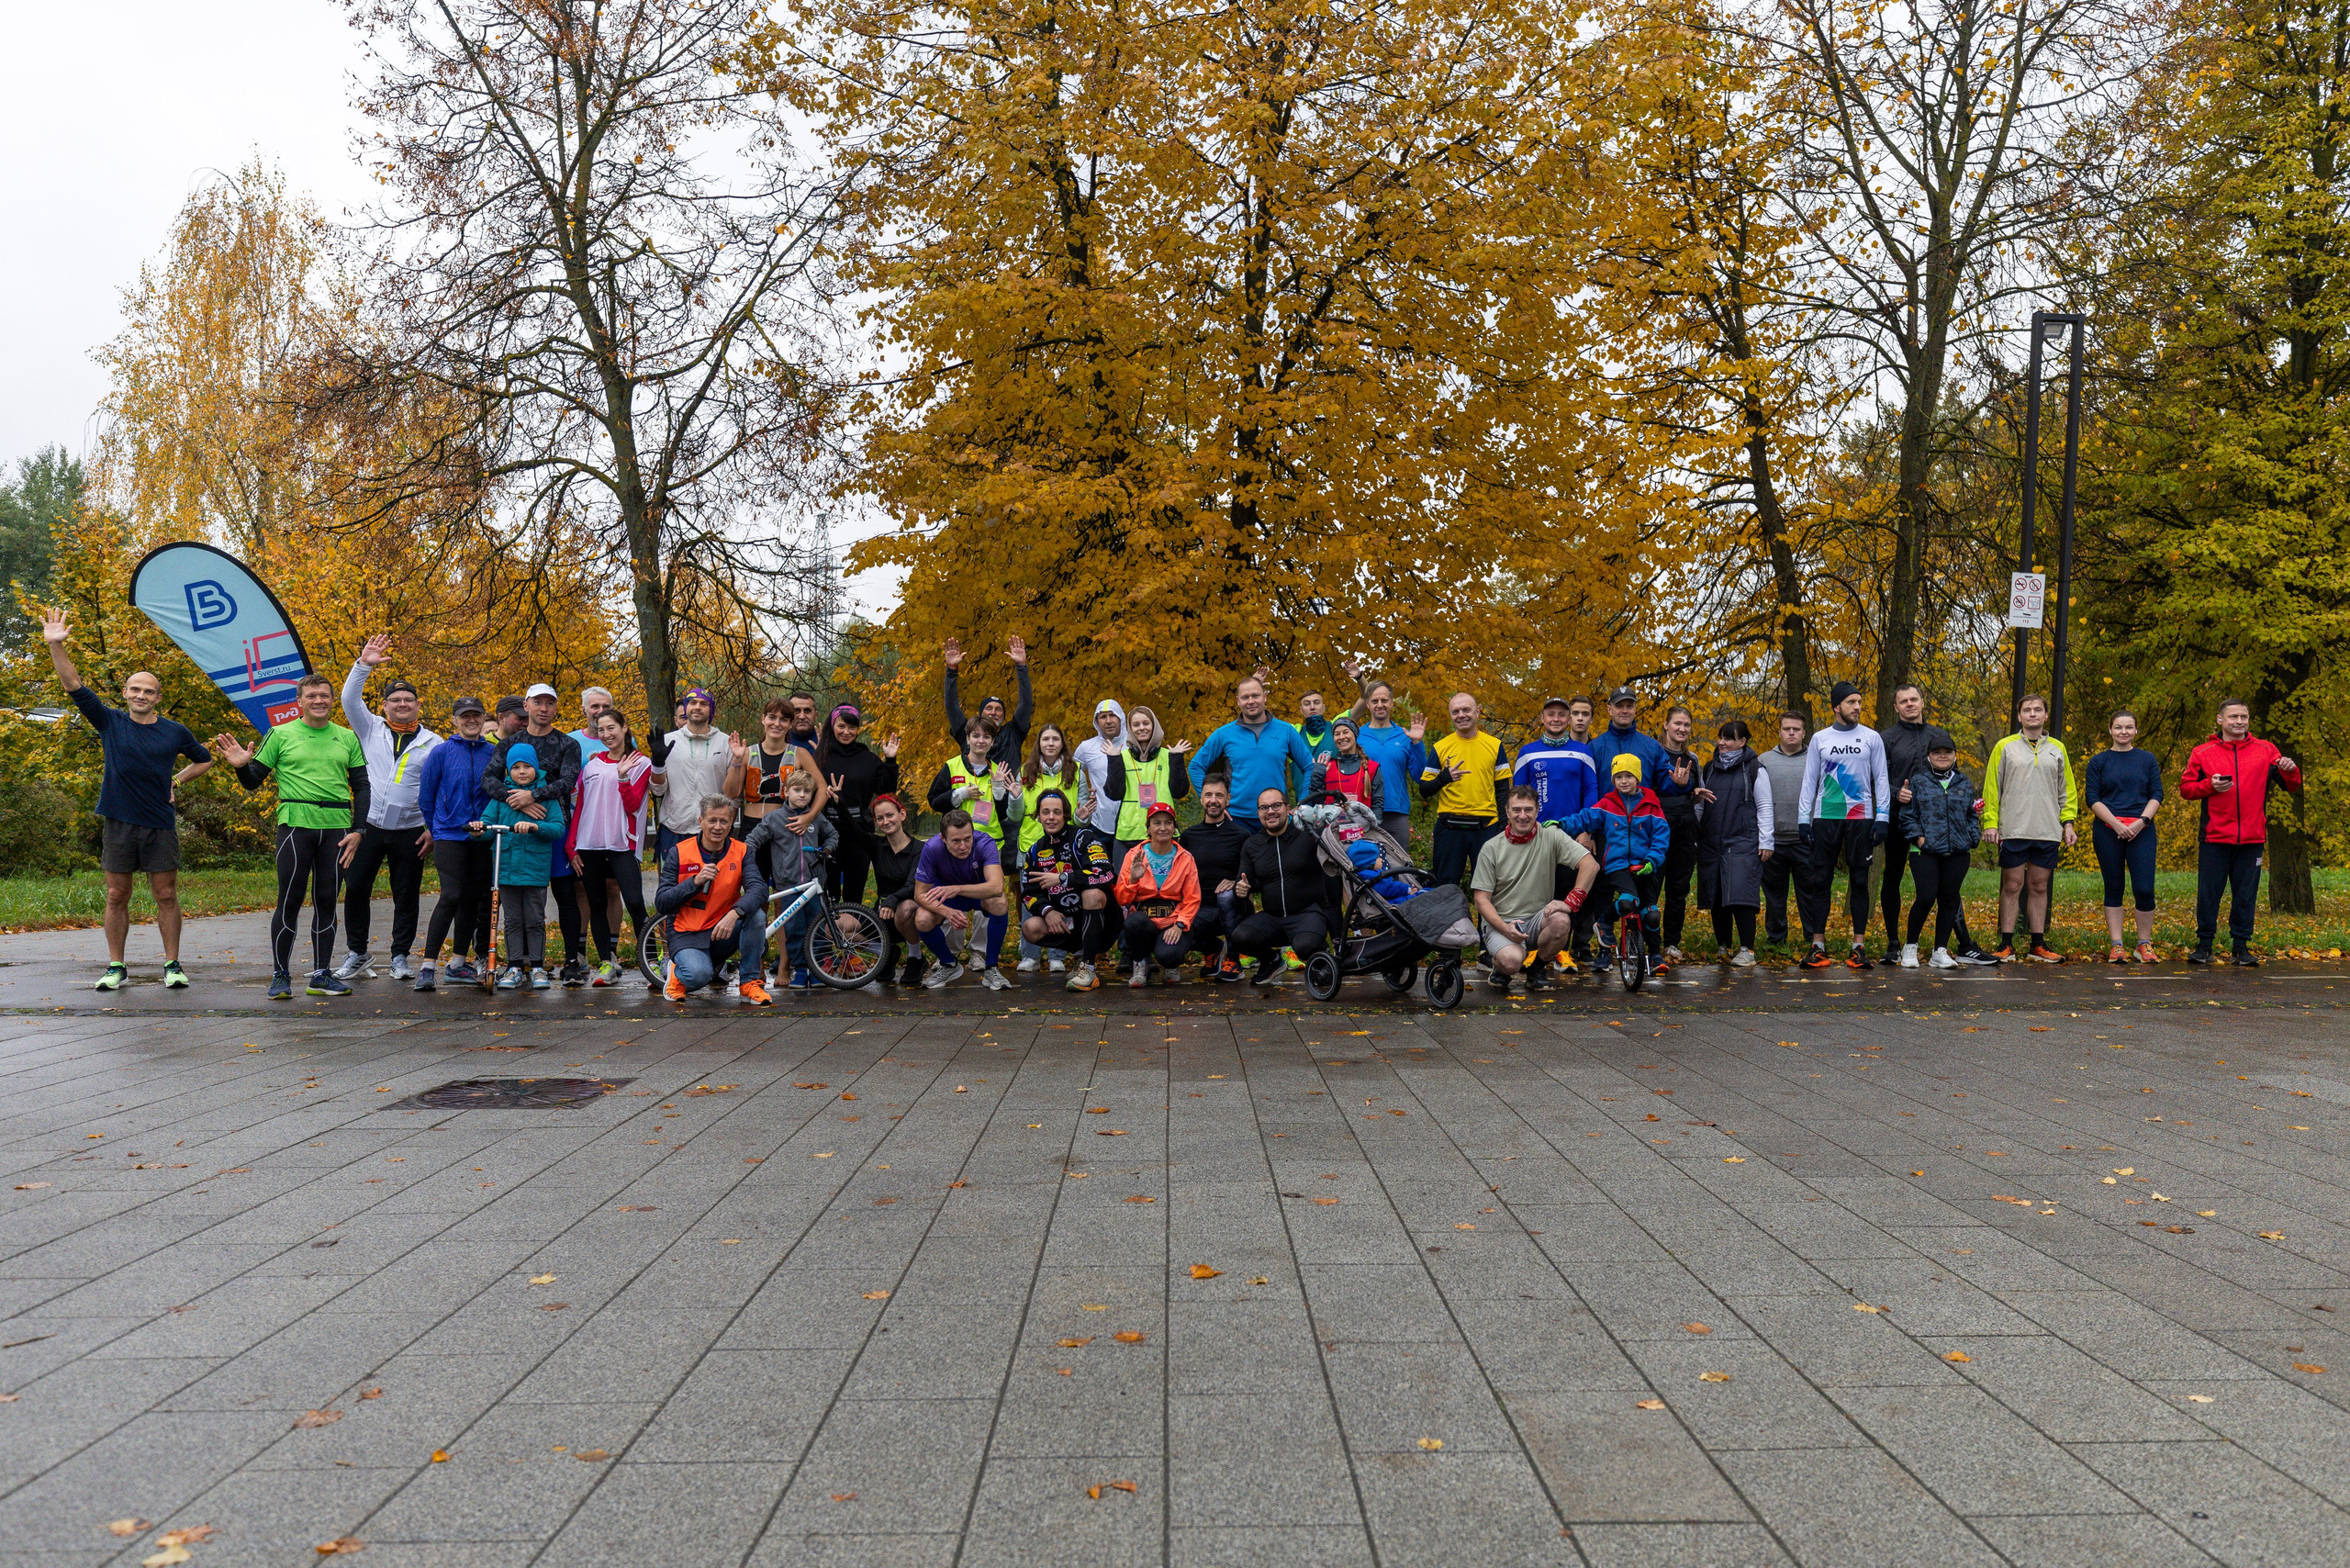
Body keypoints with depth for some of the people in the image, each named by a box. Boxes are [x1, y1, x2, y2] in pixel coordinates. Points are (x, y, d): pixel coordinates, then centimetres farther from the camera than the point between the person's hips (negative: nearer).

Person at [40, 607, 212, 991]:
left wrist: (175, 781, 8)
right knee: (117, 897, 4)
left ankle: (172, 965, 8)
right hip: (118, 823, 0)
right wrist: (55, 645, -13)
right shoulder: (110, 722, 4)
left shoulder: (175, 732, 4)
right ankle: (116, 967, 13)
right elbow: (74, 685, -3)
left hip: (160, 824, 0)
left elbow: (204, 761, 20)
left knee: (166, 896, 1)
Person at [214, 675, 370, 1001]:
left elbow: (361, 786, 11)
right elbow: (254, 781, 7)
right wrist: (242, 766, -15)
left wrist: (357, 830, 2)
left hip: (336, 827, 3)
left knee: (327, 901, 7)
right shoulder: (281, 735, 5)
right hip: (296, 824, -2)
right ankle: (280, 976, 5)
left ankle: (321, 975, 14)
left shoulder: (347, 738, 12)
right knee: (289, 901, -3)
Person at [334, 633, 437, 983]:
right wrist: (364, 665, -14)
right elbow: (350, 700, -3)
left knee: (407, 896, 5)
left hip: (410, 831, -1)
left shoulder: (433, 743, 6)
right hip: (369, 826, 1)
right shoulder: (371, 730, 9)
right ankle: (357, 954, 15)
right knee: (355, 890, 2)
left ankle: (400, 957, 16)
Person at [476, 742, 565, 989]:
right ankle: (514, 968, 15)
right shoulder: (501, 794, 8)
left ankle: (537, 968, 14)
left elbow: (559, 828, -8)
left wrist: (534, 826, -25)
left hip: (536, 867, -2)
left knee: (535, 920, 4)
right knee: (512, 920, 8)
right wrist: (479, 827, -20)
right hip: (507, 865, 2)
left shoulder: (546, 795, 0)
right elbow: (488, 818, 3)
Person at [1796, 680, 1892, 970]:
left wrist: (1882, 816, -3)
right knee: (1820, 881, -1)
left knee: (1859, 881, 1)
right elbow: (1809, 781, 10)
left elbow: (1881, 779, 7)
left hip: (1860, 818, -1)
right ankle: (1818, 945, 3)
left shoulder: (1872, 738, 8)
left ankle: (1859, 946, 4)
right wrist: (1803, 818, 1)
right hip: (1825, 817, 1)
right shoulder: (1820, 739, 9)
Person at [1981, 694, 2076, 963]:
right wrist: (1990, 823, -5)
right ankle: (2006, 944, 4)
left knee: (2039, 887, 7)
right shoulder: (2005, 747, 4)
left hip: (2048, 832, 3)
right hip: (2013, 831, -2)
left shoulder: (2057, 749, 13)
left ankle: (2038, 943, 13)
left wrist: (2068, 822, 7)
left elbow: (2066, 790, 16)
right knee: (2012, 886, -1)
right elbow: (1991, 788, 2)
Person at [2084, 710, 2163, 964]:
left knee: (2144, 888, -8)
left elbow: (2157, 795, 6)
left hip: (2141, 830, 0)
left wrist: (2142, 821, -10)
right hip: (2107, 831, 0)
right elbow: (2092, 798, 0)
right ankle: (2116, 945, 8)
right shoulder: (2098, 762, 7)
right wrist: (2116, 824, -11)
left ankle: (2145, 943, 6)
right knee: (2113, 888, 3)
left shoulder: (2147, 760, 11)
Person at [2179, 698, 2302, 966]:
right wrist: (2210, 786, -13)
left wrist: (2290, 770, -15)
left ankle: (2241, 946, 15)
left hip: (2252, 839, 1)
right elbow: (2185, 787, 5)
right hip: (2214, 837, -1)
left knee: (2246, 895, 7)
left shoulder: (2265, 751, 7)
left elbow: (2292, 786, 7)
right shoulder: (2203, 753, 5)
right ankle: (2204, 945, 12)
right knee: (2208, 893, 3)